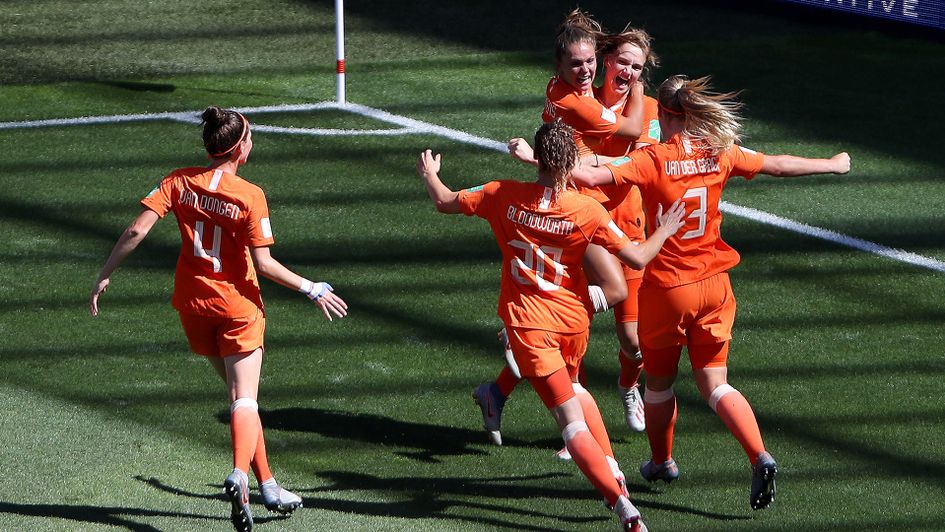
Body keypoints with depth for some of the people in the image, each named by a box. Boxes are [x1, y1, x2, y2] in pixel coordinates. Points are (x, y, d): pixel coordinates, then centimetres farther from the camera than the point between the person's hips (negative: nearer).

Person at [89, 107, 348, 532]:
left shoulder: (179, 182, -4)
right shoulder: (250, 196, -14)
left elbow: (137, 230, -10)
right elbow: (263, 264, -15)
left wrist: (105, 275, -1)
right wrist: (311, 290, -4)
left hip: (192, 303, 4)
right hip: (237, 305, -4)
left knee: (240, 394, 18)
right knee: (245, 400, -4)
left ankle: (267, 484, 22)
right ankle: (240, 475, -31)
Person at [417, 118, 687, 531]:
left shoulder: (505, 196, -9)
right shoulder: (588, 211, -11)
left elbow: (446, 203, 4)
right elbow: (636, 258, -8)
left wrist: (429, 174, 26)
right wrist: (663, 232, 12)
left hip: (527, 320, -2)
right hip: (574, 318, 2)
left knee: (571, 419, -7)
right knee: (572, 388, 33)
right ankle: (613, 474, 28)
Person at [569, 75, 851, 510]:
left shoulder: (652, 160, -15)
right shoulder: (720, 154, -2)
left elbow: (592, 176, -28)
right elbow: (778, 165, 10)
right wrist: (832, 165, 26)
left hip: (666, 289, -4)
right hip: (714, 285, 4)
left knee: (658, 382, 18)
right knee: (714, 383, 8)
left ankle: (661, 462, 36)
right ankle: (760, 457, -13)